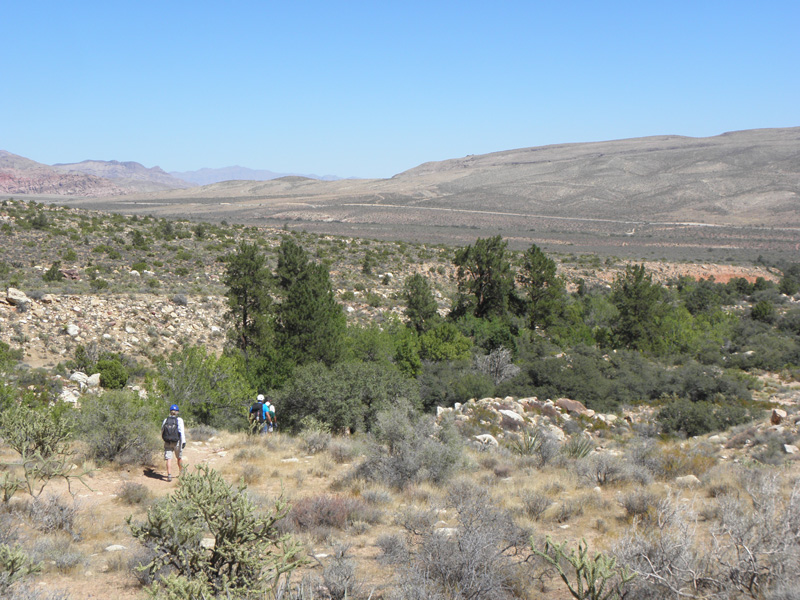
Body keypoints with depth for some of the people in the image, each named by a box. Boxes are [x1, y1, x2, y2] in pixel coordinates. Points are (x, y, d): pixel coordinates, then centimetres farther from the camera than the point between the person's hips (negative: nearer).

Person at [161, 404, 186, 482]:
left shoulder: (165, 420, 5)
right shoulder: (179, 420, -4)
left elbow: (162, 431, 13)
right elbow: (182, 431, -15)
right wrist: (183, 441, -18)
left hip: (167, 443, 1)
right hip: (177, 442, -1)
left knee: (169, 459, -3)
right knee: (179, 457, 19)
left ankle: (169, 475, -17)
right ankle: (181, 473, 34)